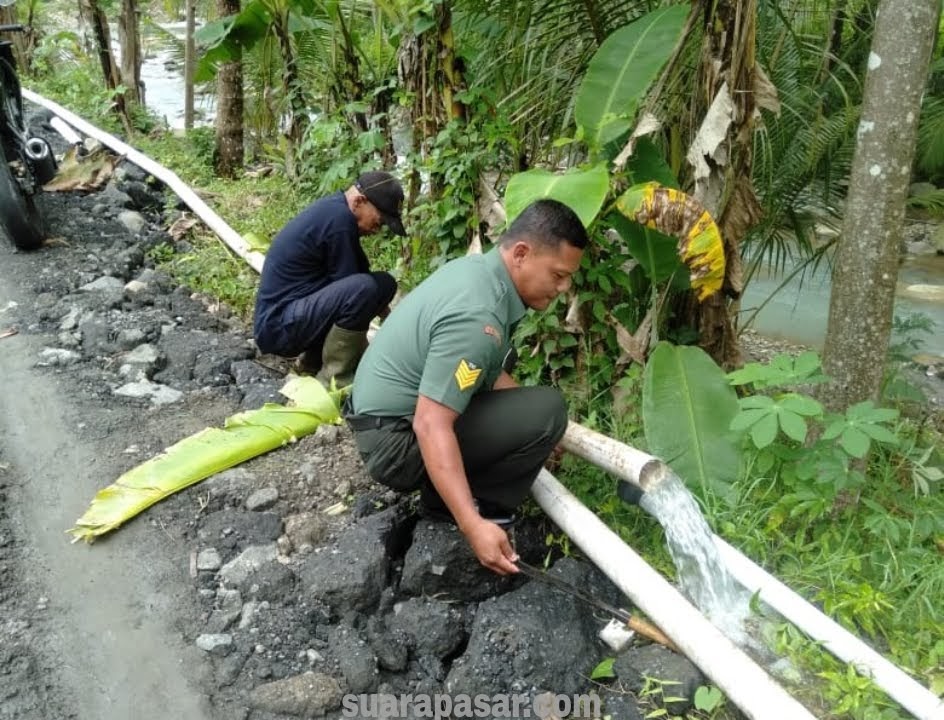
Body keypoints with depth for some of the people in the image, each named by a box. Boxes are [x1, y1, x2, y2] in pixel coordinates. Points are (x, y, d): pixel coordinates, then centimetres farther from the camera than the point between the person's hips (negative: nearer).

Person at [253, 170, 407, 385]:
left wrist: (386, 310, 13)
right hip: (280, 326, -10)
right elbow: (349, 283, -14)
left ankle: (313, 362, 14)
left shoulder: (333, 208, 9)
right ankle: (334, 379, -11)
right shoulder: (339, 219, -20)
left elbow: (359, 271, 17)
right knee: (365, 289, -27)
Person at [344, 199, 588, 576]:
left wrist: (538, 432, 19)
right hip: (397, 440, -10)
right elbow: (430, 427, -31)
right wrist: (473, 527, -34)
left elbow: (488, 371, 17)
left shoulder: (477, 268, 4)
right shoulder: (477, 316, -27)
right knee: (546, 410, -16)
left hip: (384, 415, 10)